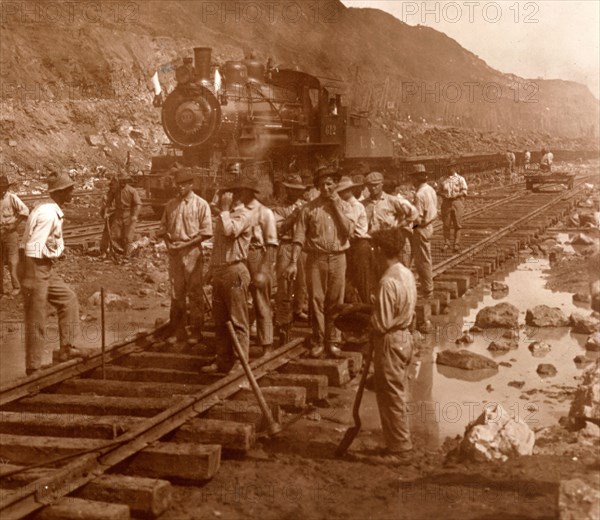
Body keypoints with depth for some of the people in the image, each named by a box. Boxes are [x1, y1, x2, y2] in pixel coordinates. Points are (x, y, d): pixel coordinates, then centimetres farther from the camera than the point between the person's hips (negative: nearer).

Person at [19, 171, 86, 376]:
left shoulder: (55, 211, 8)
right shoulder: (48, 213, -22)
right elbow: (34, 247, -24)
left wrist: (57, 250, -2)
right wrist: (55, 253, -9)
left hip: (44, 267, 10)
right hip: (33, 266, -10)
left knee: (68, 298, 15)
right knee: (36, 318, -1)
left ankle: (67, 347, 17)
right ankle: (33, 367, 10)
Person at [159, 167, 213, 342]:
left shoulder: (201, 204, -3)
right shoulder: (170, 205, 10)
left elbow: (205, 232, -8)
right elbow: (163, 228, 15)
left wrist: (184, 244, -14)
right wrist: (168, 243, -4)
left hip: (192, 253, -4)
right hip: (174, 253, 4)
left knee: (195, 293, 0)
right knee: (176, 293, 9)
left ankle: (196, 330, 8)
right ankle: (178, 329, 19)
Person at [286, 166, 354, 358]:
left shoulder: (343, 206, 9)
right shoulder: (309, 208, 4)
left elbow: (349, 231, -6)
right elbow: (299, 236, -1)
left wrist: (336, 207, -6)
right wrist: (293, 262, -10)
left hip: (337, 258, 1)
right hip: (316, 258, -1)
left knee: (335, 301, 3)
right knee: (316, 300, -2)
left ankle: (333, 342, 12)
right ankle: (318, 341, 9)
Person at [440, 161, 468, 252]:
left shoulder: (460, 179, 6)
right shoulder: (444, 180, 15)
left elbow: (464, 192, 0)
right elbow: (441, 191, 21)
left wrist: (457, 195, -16)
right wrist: (443, 194, -2)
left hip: (456, 201, -3)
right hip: (446, 203, 3)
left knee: (457, 224, -3)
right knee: (446, 224, 1)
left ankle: (457, 244, 0)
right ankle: (446, 243, 8)